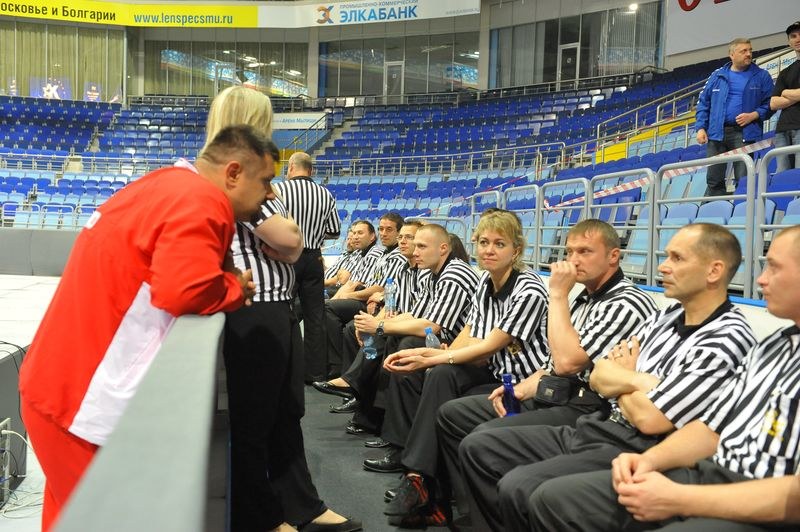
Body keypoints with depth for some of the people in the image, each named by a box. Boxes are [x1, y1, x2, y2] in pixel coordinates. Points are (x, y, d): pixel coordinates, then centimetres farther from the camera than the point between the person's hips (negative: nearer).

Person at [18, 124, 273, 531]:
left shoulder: (168, 185, 11)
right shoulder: (199, 201, -19)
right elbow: (183, 290, -30)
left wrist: (227, 283, 1)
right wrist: (236, 288, -12)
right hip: (86, 399, -10)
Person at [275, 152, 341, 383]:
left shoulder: (279, 189, -8)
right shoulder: (326, 195, 4)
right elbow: (335, 231, 8)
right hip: (313, 259, 3)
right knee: (314, 316, 9)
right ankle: (315, 372, 13)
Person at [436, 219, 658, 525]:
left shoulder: (628, 304, -14)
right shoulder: (585, 299, 16)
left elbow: (567, 361, -24)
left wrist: (557, 295, -16)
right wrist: (520, 390, 2)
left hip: (583, 408, -10)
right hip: (548, 394, 10)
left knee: (483, 439, -27)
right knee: (451, 414, 6)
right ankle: (471, 510, 10)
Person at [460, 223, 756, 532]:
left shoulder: (728, 341, -15)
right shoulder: (666, 317, 11)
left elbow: (649, 418, -20)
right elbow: (598, 377, 9)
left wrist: (618, 379, 0)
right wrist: (640, 381, -12)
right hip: (593, 430, 9)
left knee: (518, 488, -28)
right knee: (477, 448, 4)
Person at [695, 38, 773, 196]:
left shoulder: (762, 76, 9)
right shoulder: (717, 76, 13)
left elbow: (770, 103, 7)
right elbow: (703, 103, 13)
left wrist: (753, 115, -10)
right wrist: (701, 128, 2)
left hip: (744, 134, -2)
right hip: (717, 133, 2)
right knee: (714, 179, 2)